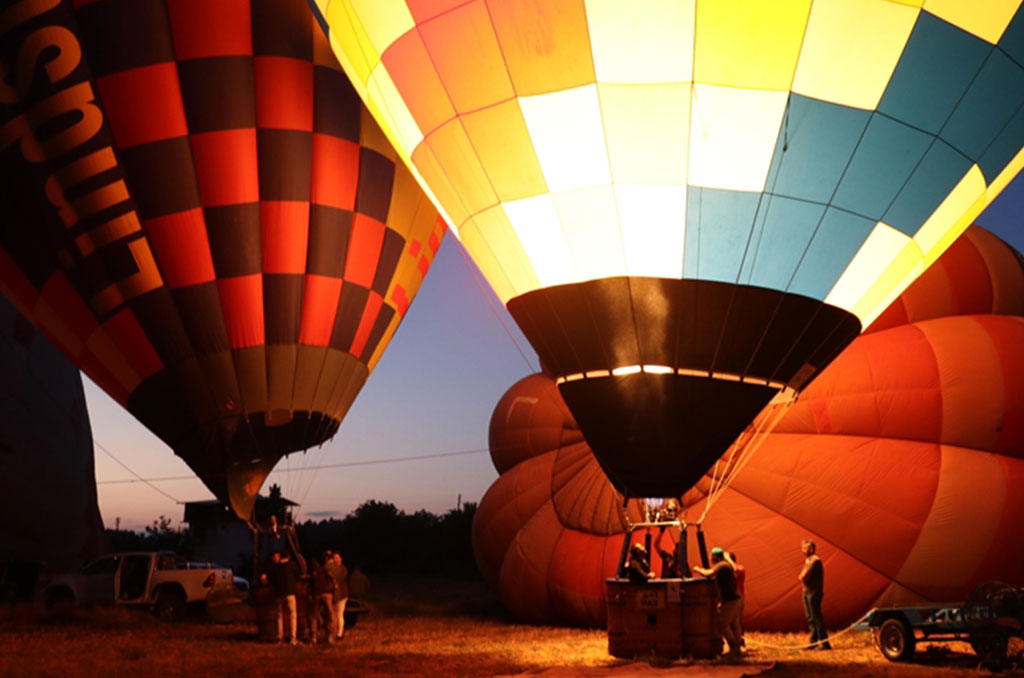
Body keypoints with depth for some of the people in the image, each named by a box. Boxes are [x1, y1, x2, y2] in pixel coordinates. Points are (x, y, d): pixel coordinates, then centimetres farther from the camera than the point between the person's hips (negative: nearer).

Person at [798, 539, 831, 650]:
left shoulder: (814, 560, -15)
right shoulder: (807, 560, 17)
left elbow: (804, 576, -21)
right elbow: (802, 576, 16)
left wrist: (803, 577, -2)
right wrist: (803, 578, -4)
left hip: (814, 592, -10)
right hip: (807, 592, 10)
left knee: (816, 618, -10)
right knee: (810, 618, 11)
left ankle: (824, 643, -8)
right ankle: (814, 642, 16)